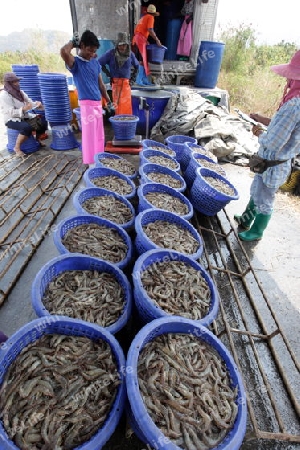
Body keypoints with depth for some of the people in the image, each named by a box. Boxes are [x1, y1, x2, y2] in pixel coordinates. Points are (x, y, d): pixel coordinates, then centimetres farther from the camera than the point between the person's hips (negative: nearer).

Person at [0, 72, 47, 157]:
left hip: (24, 116, 8)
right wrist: (23, 109, -37)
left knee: (43, 122, -8)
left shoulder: (19, 92, 10)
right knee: (27, 127, -37)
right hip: (12, 120, -7)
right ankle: (17, 148, -19)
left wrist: (37, 104, -16)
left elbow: (29, 102, 8)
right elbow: (10, 113, -22)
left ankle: (37, 140, 17)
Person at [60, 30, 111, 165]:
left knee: (99, 135, 12)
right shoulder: (75, 62, -5)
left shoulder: (95, 63, 13)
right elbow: (63, 52, -26)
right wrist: (73, 42, -7)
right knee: (89, 135, -4)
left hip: (98, 103, 7)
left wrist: (109, 102, 17)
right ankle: (90, 163, 6)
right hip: (87, 104, -7)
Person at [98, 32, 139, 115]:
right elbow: (100, 63, -1)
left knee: (127, 106, -1)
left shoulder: (130, 54, 7)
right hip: (115, 83, -3)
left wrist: (133, 78, 13)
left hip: (126, 83, 3)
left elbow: (136, 66, 21)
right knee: (117, 104, -6)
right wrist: (108, 74, -3)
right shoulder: (111, 53, -3)